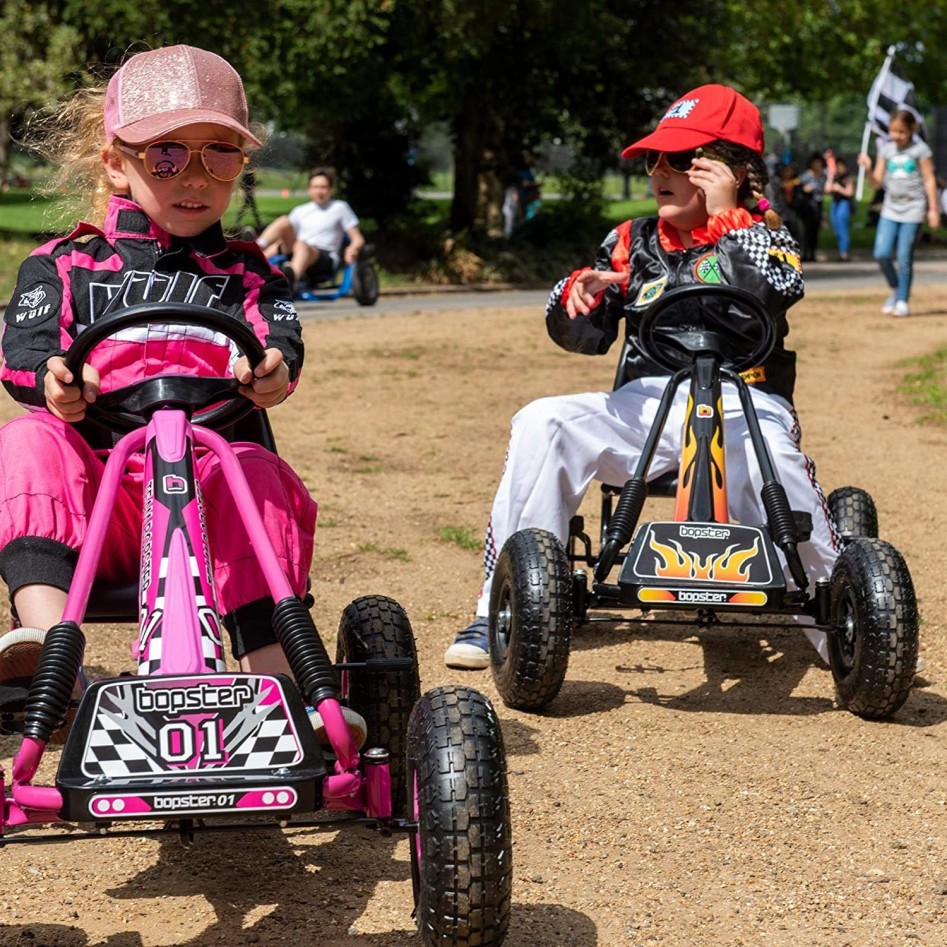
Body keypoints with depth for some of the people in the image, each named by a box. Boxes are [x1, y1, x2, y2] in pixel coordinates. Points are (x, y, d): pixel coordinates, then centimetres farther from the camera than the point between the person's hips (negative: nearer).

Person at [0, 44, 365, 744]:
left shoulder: (246, 274, 19)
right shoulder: (66, 264, 17)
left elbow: (277, 337, -2)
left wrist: (273, 367, -29)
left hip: (207, 483, 0)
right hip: (90, 500, 0)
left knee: (258, 474, -32)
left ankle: (275, 684, -34)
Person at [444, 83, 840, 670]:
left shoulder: (764, 237, 5)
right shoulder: (633, 242, 15)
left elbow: (766, 301, -17)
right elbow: (586, 337, 11)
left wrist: (726, 216, -13)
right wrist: (577, 298, -12)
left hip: (743, 405, -3)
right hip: (646, 404, 4)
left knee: (775, 467, -38)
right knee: (541, 424, -21)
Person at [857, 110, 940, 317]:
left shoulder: (920, 150, -2)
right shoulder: (886, 149, 9)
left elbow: (929, 180, -1)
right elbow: (877, 182, 9)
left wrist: (933, 209, -5)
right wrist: (868, 169, -11)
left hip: (913, 209, -4)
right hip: (890, 209, 4)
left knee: (904, 258, -4)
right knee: (882, 254, -8)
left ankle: (902, 301, 8)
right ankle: (895, 290, 16)